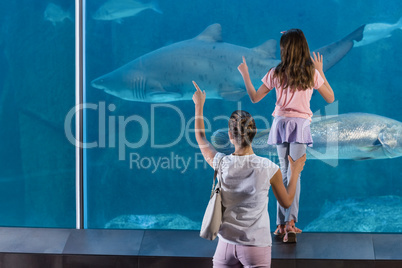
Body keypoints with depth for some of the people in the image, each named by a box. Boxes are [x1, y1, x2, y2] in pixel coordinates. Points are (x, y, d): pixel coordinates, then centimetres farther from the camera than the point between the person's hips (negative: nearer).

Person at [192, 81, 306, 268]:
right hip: (257, 246, -2)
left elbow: (200, 139, 16)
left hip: (227, 245, 2)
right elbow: (286, 202, 8)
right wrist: (295, 173, 22)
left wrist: (199, 106, 27)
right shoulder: (269, 169, -10)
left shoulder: (221, 164, -6)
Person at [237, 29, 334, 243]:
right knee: (294, 174, -6)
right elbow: (330, 98, 10)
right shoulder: (311, 73, -2)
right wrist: (320, 71, 17)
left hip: (281, 123, 2)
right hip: (300, 125, -2)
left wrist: (244, 74, 18)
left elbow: (254, 97, 7)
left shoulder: (276, 73, -1)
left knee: (284, 173, 10)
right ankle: (290, 221, -20)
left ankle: (282, 224, 9)